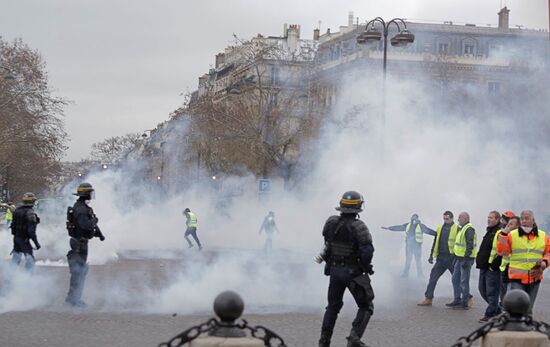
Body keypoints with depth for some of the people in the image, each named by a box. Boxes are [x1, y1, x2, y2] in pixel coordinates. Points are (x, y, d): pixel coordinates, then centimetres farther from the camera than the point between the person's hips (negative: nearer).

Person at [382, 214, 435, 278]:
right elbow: (398, 227, 12)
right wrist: (388, 228, 14)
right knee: (408, 259, 8)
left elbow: (429, 231, -12)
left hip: (417, 245, -3)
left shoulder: (421, 226, -4)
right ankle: (405, 273, 14)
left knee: (418, 260, -2)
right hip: (408, 245, 3)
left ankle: (419, 274, 6)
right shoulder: (407, 225, 7)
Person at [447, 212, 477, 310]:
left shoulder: (469, 229, -15)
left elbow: (470, 245, -22)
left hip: (466, 259, -10)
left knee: (464, 281, -6)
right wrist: (456, 258, 23)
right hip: (460, 258, 10)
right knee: (455, 279, 15)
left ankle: (464, 303, -2)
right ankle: (457, 300, 22)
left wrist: (466, 259, -26)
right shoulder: (461, 228, 17)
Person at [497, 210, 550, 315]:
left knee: (528, 309, 14)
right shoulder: (512, 235, 0)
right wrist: (504, 234, -15)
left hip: (535, 278, 3)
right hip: (517, 278, -3)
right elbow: (501, 251, -6)